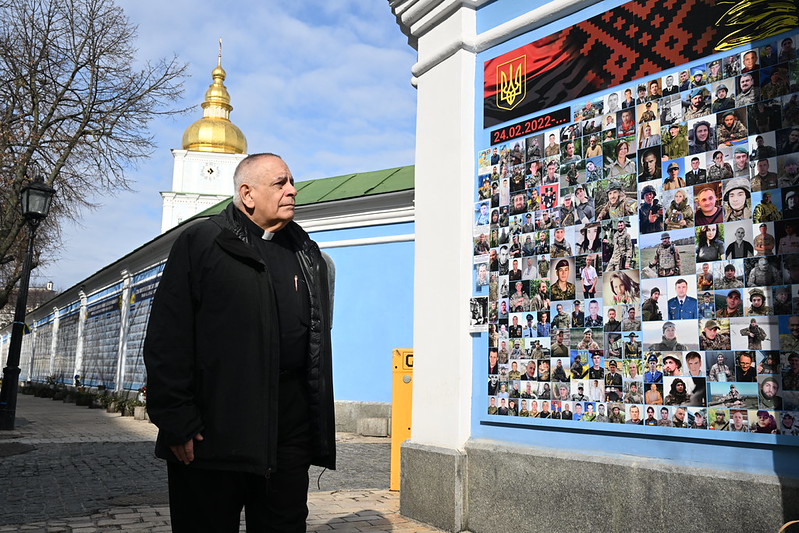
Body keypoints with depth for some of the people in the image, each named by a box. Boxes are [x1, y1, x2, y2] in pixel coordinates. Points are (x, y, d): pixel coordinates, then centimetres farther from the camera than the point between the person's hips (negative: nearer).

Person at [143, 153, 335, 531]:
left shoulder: (308, 254, 15)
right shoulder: (201, 243, -1)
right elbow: (167, 340, -7)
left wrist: (320, 425, 11)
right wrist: (176, 421, -13)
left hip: (290, 426, 5)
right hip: (214, 427, -4)